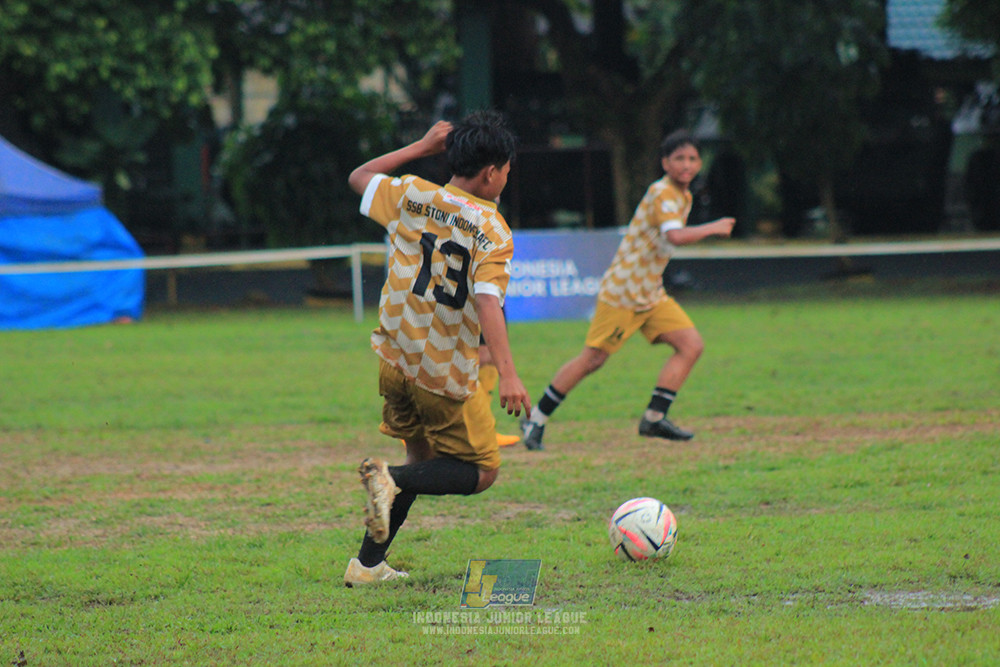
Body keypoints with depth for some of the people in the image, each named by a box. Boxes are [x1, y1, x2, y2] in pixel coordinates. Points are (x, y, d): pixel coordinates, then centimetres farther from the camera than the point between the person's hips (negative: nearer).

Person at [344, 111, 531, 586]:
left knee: (423, 458, 24)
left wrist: (422, 146, 21)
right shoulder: (493, 232, -14)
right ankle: (392, 479, -18)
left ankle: (368, 563, 19)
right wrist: (507, 374, -35)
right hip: (447, 375, -6)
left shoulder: (412, 196, 0)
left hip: (395, 360, 6)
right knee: (481, 472, 8)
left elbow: (359, 177, 19)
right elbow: (487, 301, -28)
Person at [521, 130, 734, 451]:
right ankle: (536, 420, 4)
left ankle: (654, 418, -2)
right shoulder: (662, 193, -18)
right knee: (592, 358, -6)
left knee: (691, 345, -3)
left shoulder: (683, 196, 12)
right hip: (621, 291, -9)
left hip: (651, 293, 9)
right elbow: (675, 236, -35)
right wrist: (712, 229, -23)